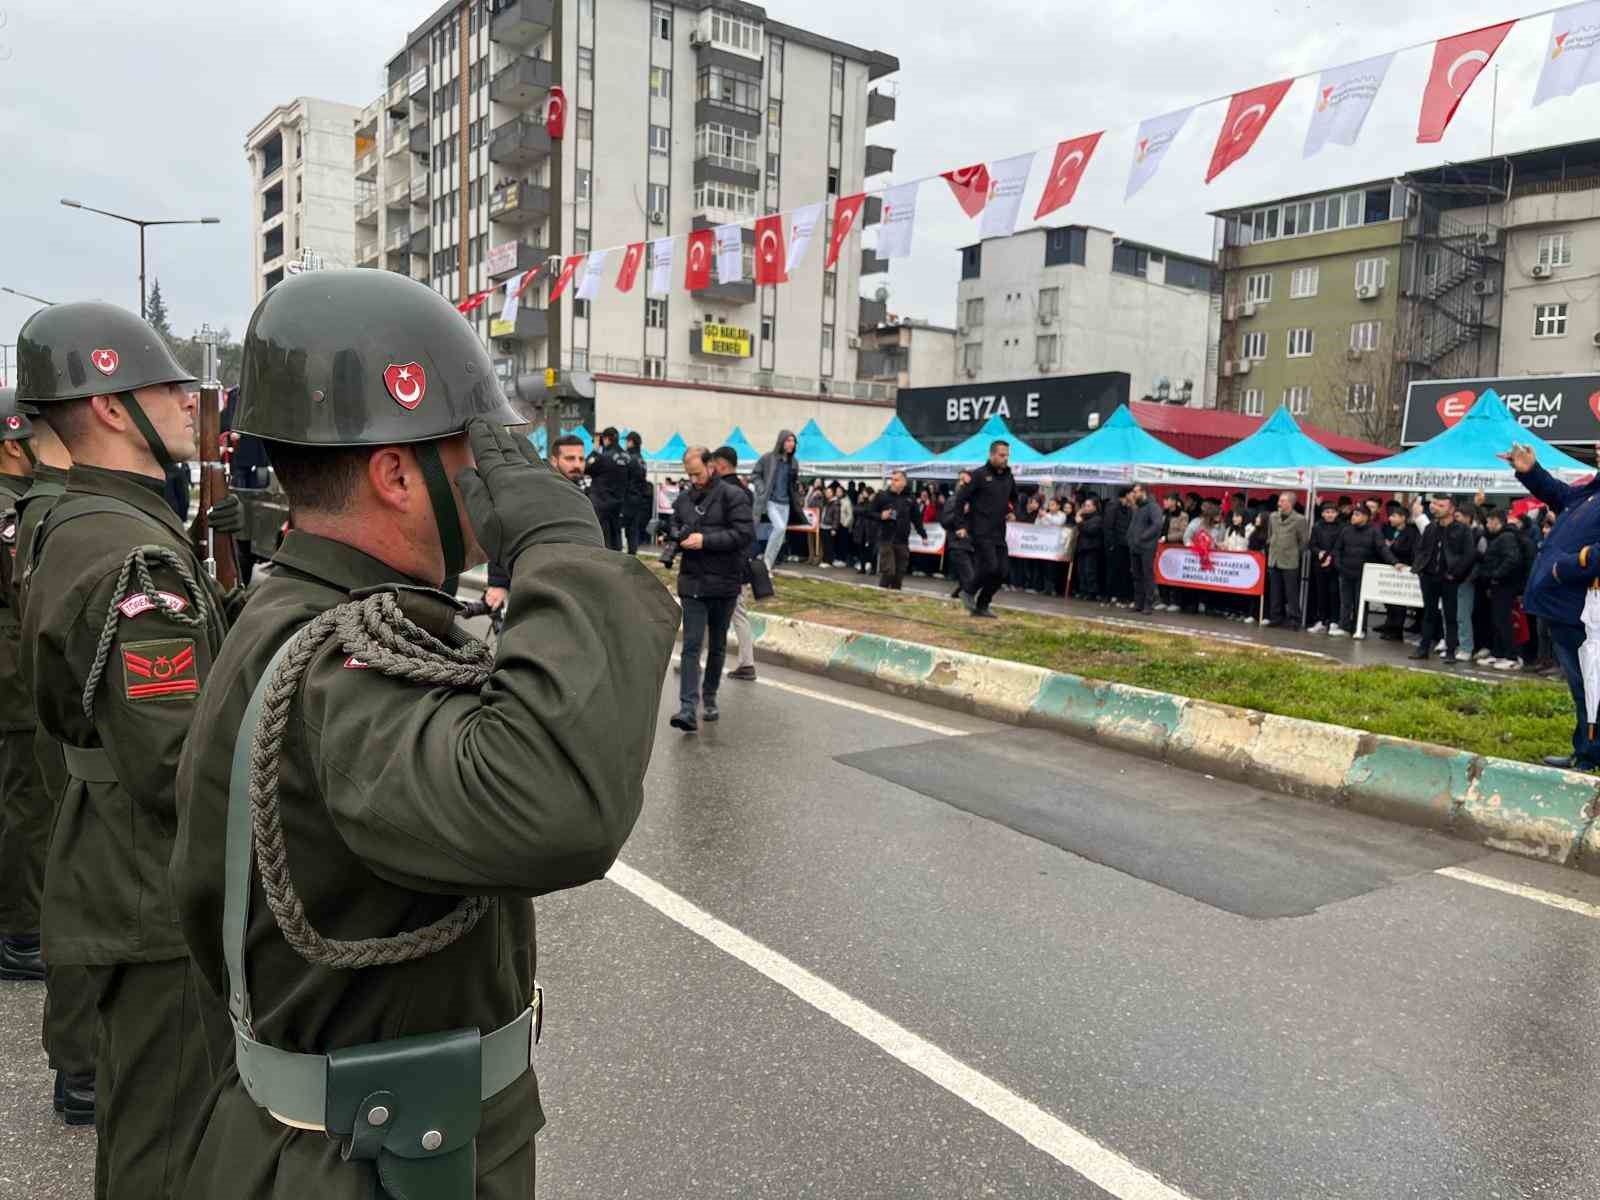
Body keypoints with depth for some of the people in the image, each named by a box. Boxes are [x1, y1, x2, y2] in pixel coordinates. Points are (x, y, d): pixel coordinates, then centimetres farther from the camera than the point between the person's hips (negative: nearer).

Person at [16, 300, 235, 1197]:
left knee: (140, 1120, 27)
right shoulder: (134, 557, -24)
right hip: (165, 903, -10)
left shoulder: (72, 531, 10)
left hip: (129, 884, 10)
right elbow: (181, 767, -29)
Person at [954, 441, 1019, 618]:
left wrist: (1012, 512, 14)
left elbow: (1014, 498, 31)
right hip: (981, 532, -7)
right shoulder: (979, 475, -8)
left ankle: (982, 605, 15)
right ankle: (969, 593, 8)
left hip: (999, 533, 7)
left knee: (1003, 571, 3)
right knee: (990, 567, -17)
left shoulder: (1008, 477, 11)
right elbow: (960, 499, -9)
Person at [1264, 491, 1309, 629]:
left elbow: (1304, 541, -2)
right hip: (1273, 560, 5)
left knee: (1291, 593, -1)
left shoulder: (1299, 520, -8)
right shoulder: (1273, 517, 8)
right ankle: (1275, 618, 17)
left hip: (1290, 562, -5)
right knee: (1274, 593, 9)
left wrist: (1294, 553, 4)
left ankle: (1293, 619, 5)